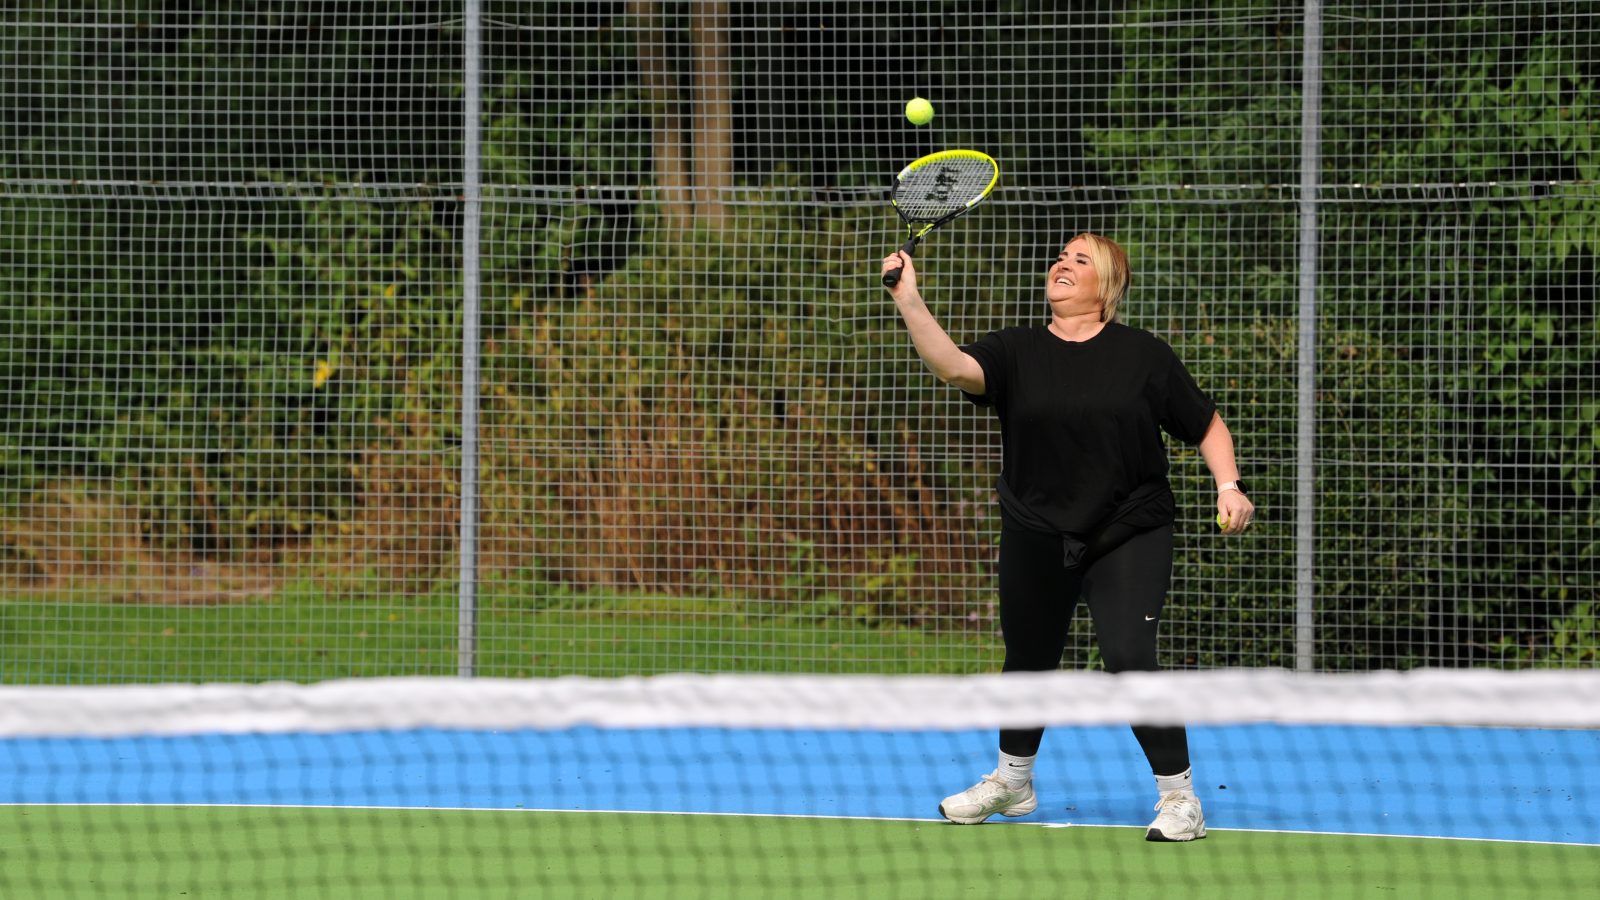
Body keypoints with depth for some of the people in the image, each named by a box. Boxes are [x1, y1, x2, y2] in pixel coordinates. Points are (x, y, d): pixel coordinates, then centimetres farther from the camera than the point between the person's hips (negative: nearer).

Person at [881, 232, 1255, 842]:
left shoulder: (1144, 356, -2)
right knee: (1027, 661, 17)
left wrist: (1228, 488, -8)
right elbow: (954, 366, -19)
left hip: (1128, 537, -3)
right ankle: (1012, 782, 41)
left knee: (1129, 660, -18)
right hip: (1035, 537, 3)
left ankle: (1179, 796, -5)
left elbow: (1206, 425, 6)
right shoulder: (1016, 352, 1)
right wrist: (910, 303, -31)